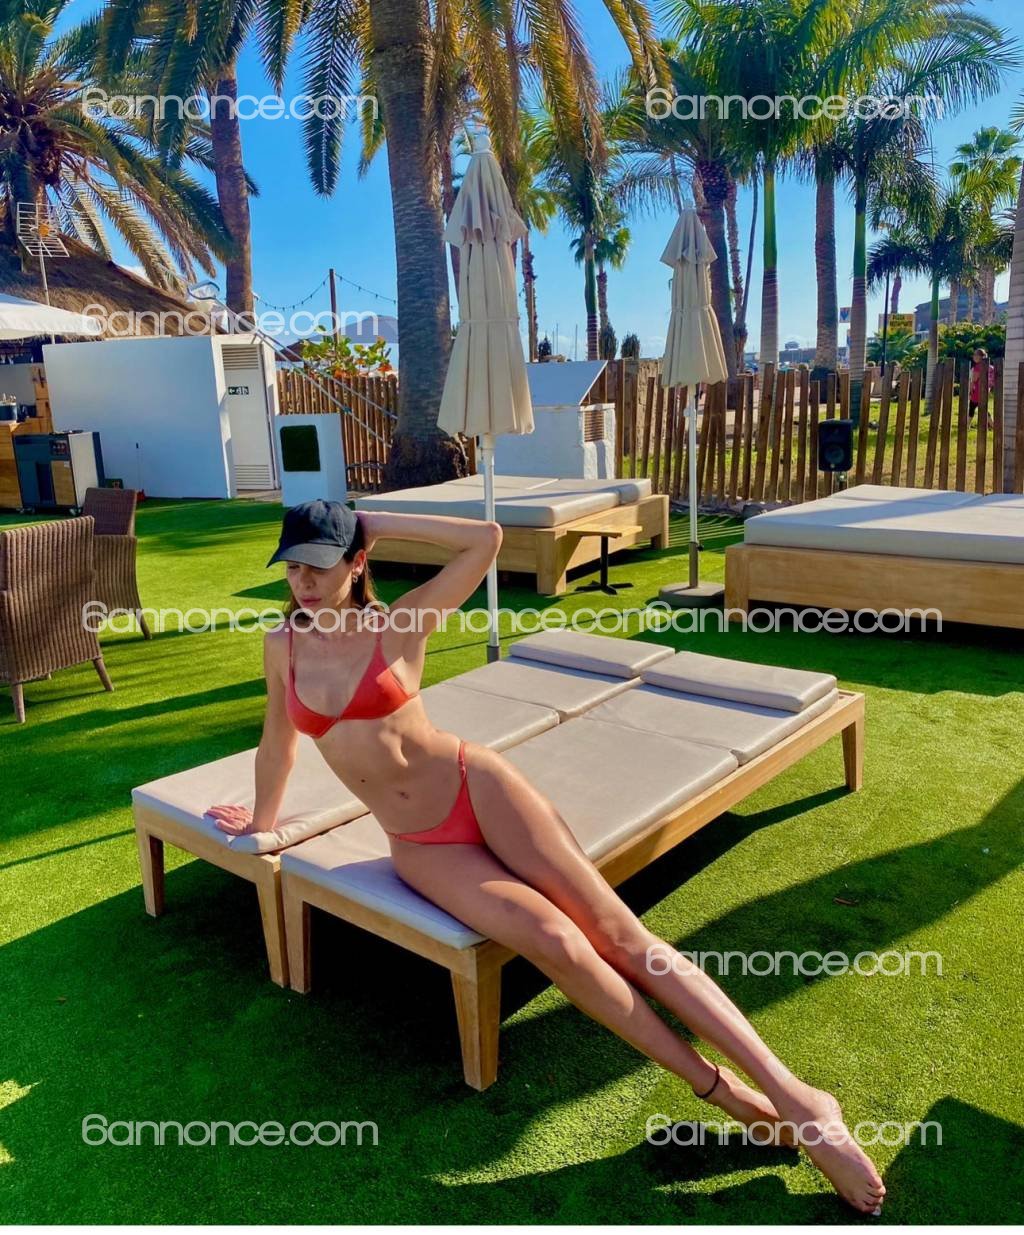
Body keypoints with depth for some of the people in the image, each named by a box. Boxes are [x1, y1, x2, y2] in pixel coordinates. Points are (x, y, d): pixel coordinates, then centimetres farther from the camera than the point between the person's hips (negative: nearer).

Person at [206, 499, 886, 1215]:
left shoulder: (399, 625, -5)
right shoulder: (283, 646, 5)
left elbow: (487, 539, -14)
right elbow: (278, 741, 21)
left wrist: (380, 524, -9)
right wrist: (262, 819, 33)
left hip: (477, 788, -2)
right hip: (420, 849, 2)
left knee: (615, 931, -10)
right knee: (555, 943, -21)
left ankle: (792, 1096, -5)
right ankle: (725, 1093, -7)